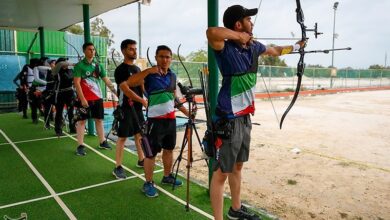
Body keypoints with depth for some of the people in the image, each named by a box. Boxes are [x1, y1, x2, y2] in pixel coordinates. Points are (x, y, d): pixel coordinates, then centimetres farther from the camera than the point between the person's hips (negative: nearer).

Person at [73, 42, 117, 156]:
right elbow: (76, 83, -12)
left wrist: (116, 92, 4)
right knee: (81, 121, 1)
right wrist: (82, 98, -18)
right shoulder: (79, 65, -7)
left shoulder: (98, 65, 9)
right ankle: (80, 146, 6)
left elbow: (107, 81, 10)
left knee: (99, 119, 12)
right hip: (84, 98, -5)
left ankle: (102, 142, 24)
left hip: (98, 97, 5)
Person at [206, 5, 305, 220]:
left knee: (237, 166, 21)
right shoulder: (226, 48, -15)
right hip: (228, 120, -9)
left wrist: (295, 46, 46)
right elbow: (211, 32, -37)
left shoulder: (253, 47, 9)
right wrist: (239, 37, -20)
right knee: (221, 172, -1)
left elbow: (274, 50, 31)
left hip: (244, 118, 9)